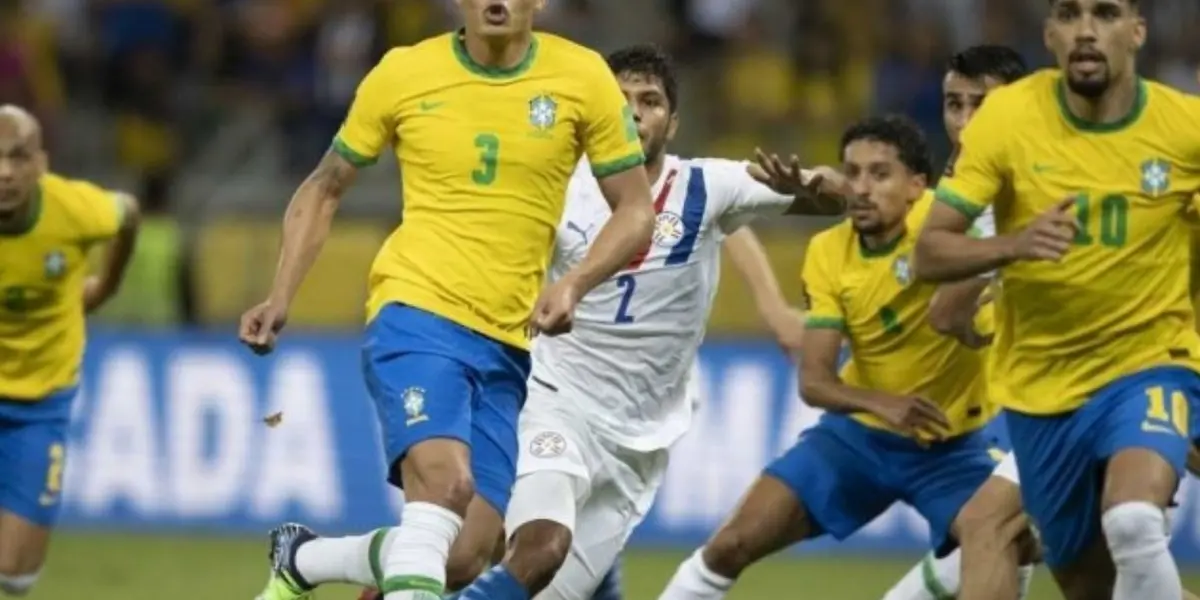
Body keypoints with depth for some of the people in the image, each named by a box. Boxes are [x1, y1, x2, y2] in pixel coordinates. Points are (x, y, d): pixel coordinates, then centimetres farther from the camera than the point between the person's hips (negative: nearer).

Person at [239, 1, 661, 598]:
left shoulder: (582, 78, 2)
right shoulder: (404, 73, 1)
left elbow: (635, 211, 6)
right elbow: (322, 190, 14)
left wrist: (573, 283, -13)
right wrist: (281, 295, 2)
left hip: (509, 342, 3)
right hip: (416, 312, -3)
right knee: (444, 480, -30)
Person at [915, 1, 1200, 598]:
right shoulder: (1007, 117, -12)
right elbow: (929, 255, -12)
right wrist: (1013, 245, -31)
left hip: (1149, 366, -2)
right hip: (1041, 386, 2)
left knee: (1133, 525, -31)